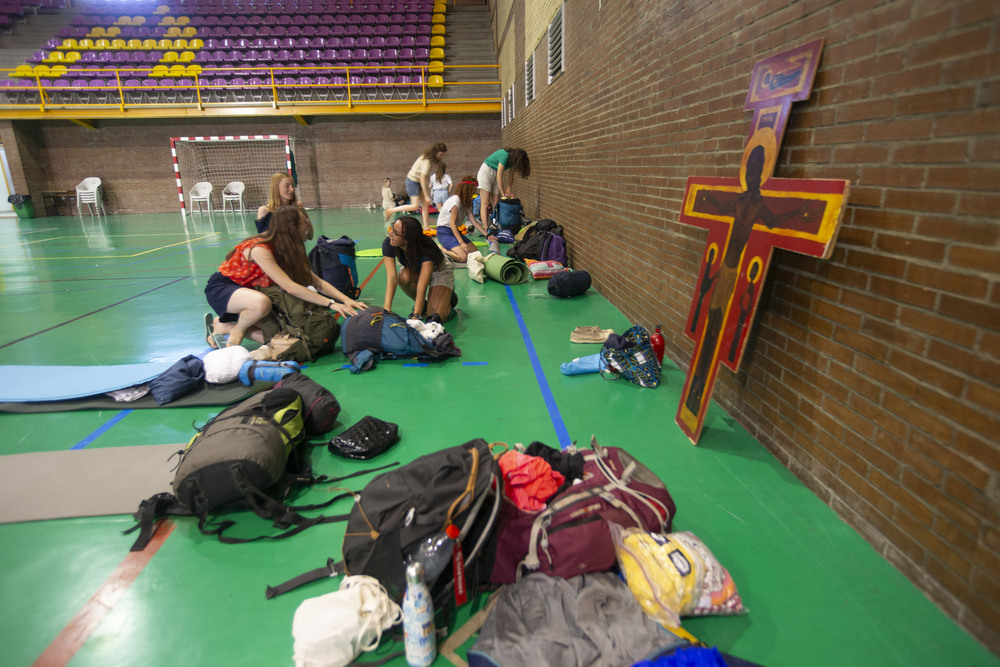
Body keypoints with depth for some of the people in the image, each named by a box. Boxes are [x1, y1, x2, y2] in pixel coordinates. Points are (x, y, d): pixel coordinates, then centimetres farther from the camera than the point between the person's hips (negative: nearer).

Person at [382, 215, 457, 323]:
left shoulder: (427, 250, -40)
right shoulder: (388, 244, -29)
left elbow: (422, 284, -45)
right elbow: (391, 277, -35)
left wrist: (416, 316, -51)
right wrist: (387, 308, -45)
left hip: (440, 271, -4)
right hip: (415, 270, 4)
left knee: (434, 316, -23)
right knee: (404, 277, -35)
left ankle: (449, 298, 12)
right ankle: (423, 304, -5)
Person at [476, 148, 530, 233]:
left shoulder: (512, 159, -4)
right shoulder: (505, 156, -28)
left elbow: (511, 178, 1)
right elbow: (499, 178, -26)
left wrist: (509, 191, -8)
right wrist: (504, 195, -20)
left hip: (495, 174, 8)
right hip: (486, 172, -8)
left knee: (496, 204, 2)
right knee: (485, 204, -10)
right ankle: (486, 228, -15)